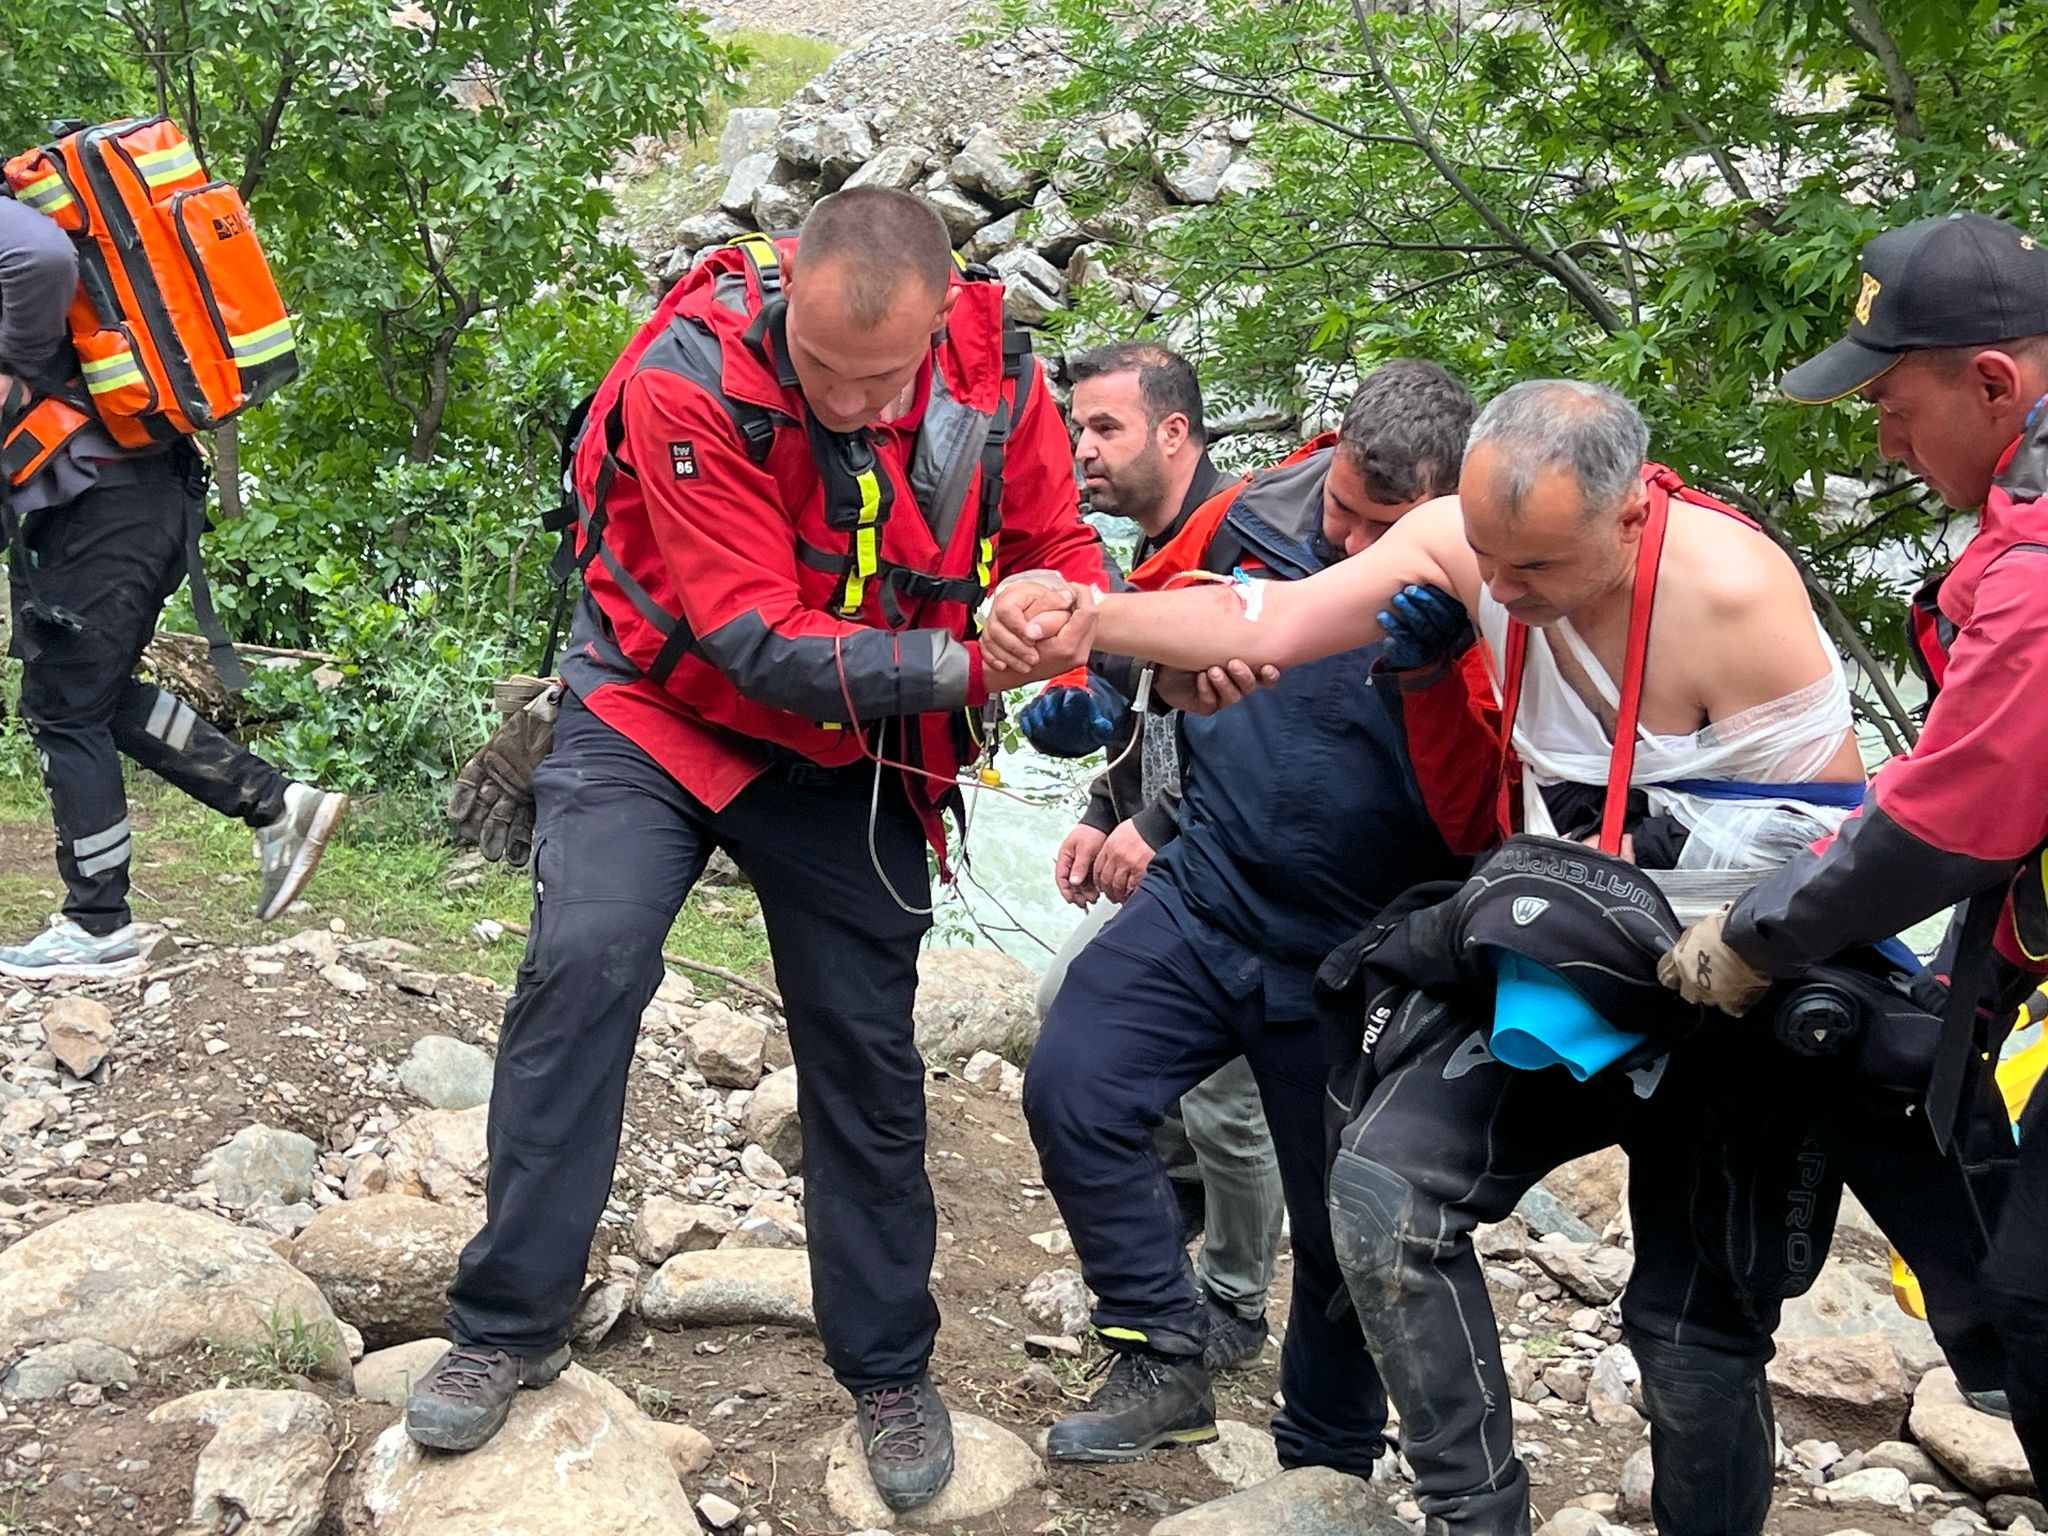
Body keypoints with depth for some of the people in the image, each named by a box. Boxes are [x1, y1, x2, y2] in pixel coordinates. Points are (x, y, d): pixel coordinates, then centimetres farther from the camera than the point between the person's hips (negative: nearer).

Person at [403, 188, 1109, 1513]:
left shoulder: (997, 381, -18)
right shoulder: (690, 380, -29)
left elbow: (1061, 550, -3)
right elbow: (761, 642, -30)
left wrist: (1063, 656, -25)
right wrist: (964, 667, -38)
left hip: (850, 758, 3)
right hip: (663, 711, -3)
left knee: (867, 1045, 5)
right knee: (585, 962, -23)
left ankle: (891, 1368, 23)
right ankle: (510, 1325, -6)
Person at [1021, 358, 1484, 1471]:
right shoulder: (1251, 520, -5)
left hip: (1354, 963, -3)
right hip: (1205, 897, 3)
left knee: (1345, 1234, 8)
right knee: (1071, 1088, -15)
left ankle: (1326, 1470, 31)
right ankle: (1167, 1358, 3)